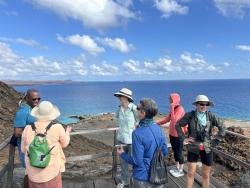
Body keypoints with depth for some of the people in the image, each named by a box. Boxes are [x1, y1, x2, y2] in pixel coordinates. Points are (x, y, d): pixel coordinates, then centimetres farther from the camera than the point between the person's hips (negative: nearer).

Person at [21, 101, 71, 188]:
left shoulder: (28, 129, -10)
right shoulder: (57, 127, -18)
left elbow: (24, 149, 5)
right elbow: (64, 143, 0)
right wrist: (67, 133, 20)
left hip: (34, 172, 3)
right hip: (51, 172, -2)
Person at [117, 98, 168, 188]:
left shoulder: (138, 133, -24)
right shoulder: (159, 129, -6)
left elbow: (137, 161, -19)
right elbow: (165, 152, 3)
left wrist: (122, 154, -3)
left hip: (143, 178, -5)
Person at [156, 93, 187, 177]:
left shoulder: (180, 109, -19)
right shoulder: (173, 109, 7)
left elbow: (174, 121, -28)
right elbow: (166, 118, 10)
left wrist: (172, 109, -26)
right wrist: (156, 122, 2)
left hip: (178, 134, -8)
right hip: (172, 134, 8)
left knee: (179, 152, 5)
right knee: (175, 151, 19)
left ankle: (181, 170, 21)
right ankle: (177, 167, 35)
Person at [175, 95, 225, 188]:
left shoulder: (211, 116, -9)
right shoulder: (190, 115, -11)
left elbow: (222, 127, 1)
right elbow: (178, 125, -2)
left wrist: (215, 142, -3)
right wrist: (184, 138, -7)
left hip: (207, 149, 1)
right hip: (193, 148, -1)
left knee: (206, 175, 14)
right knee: (191, 173, 9)